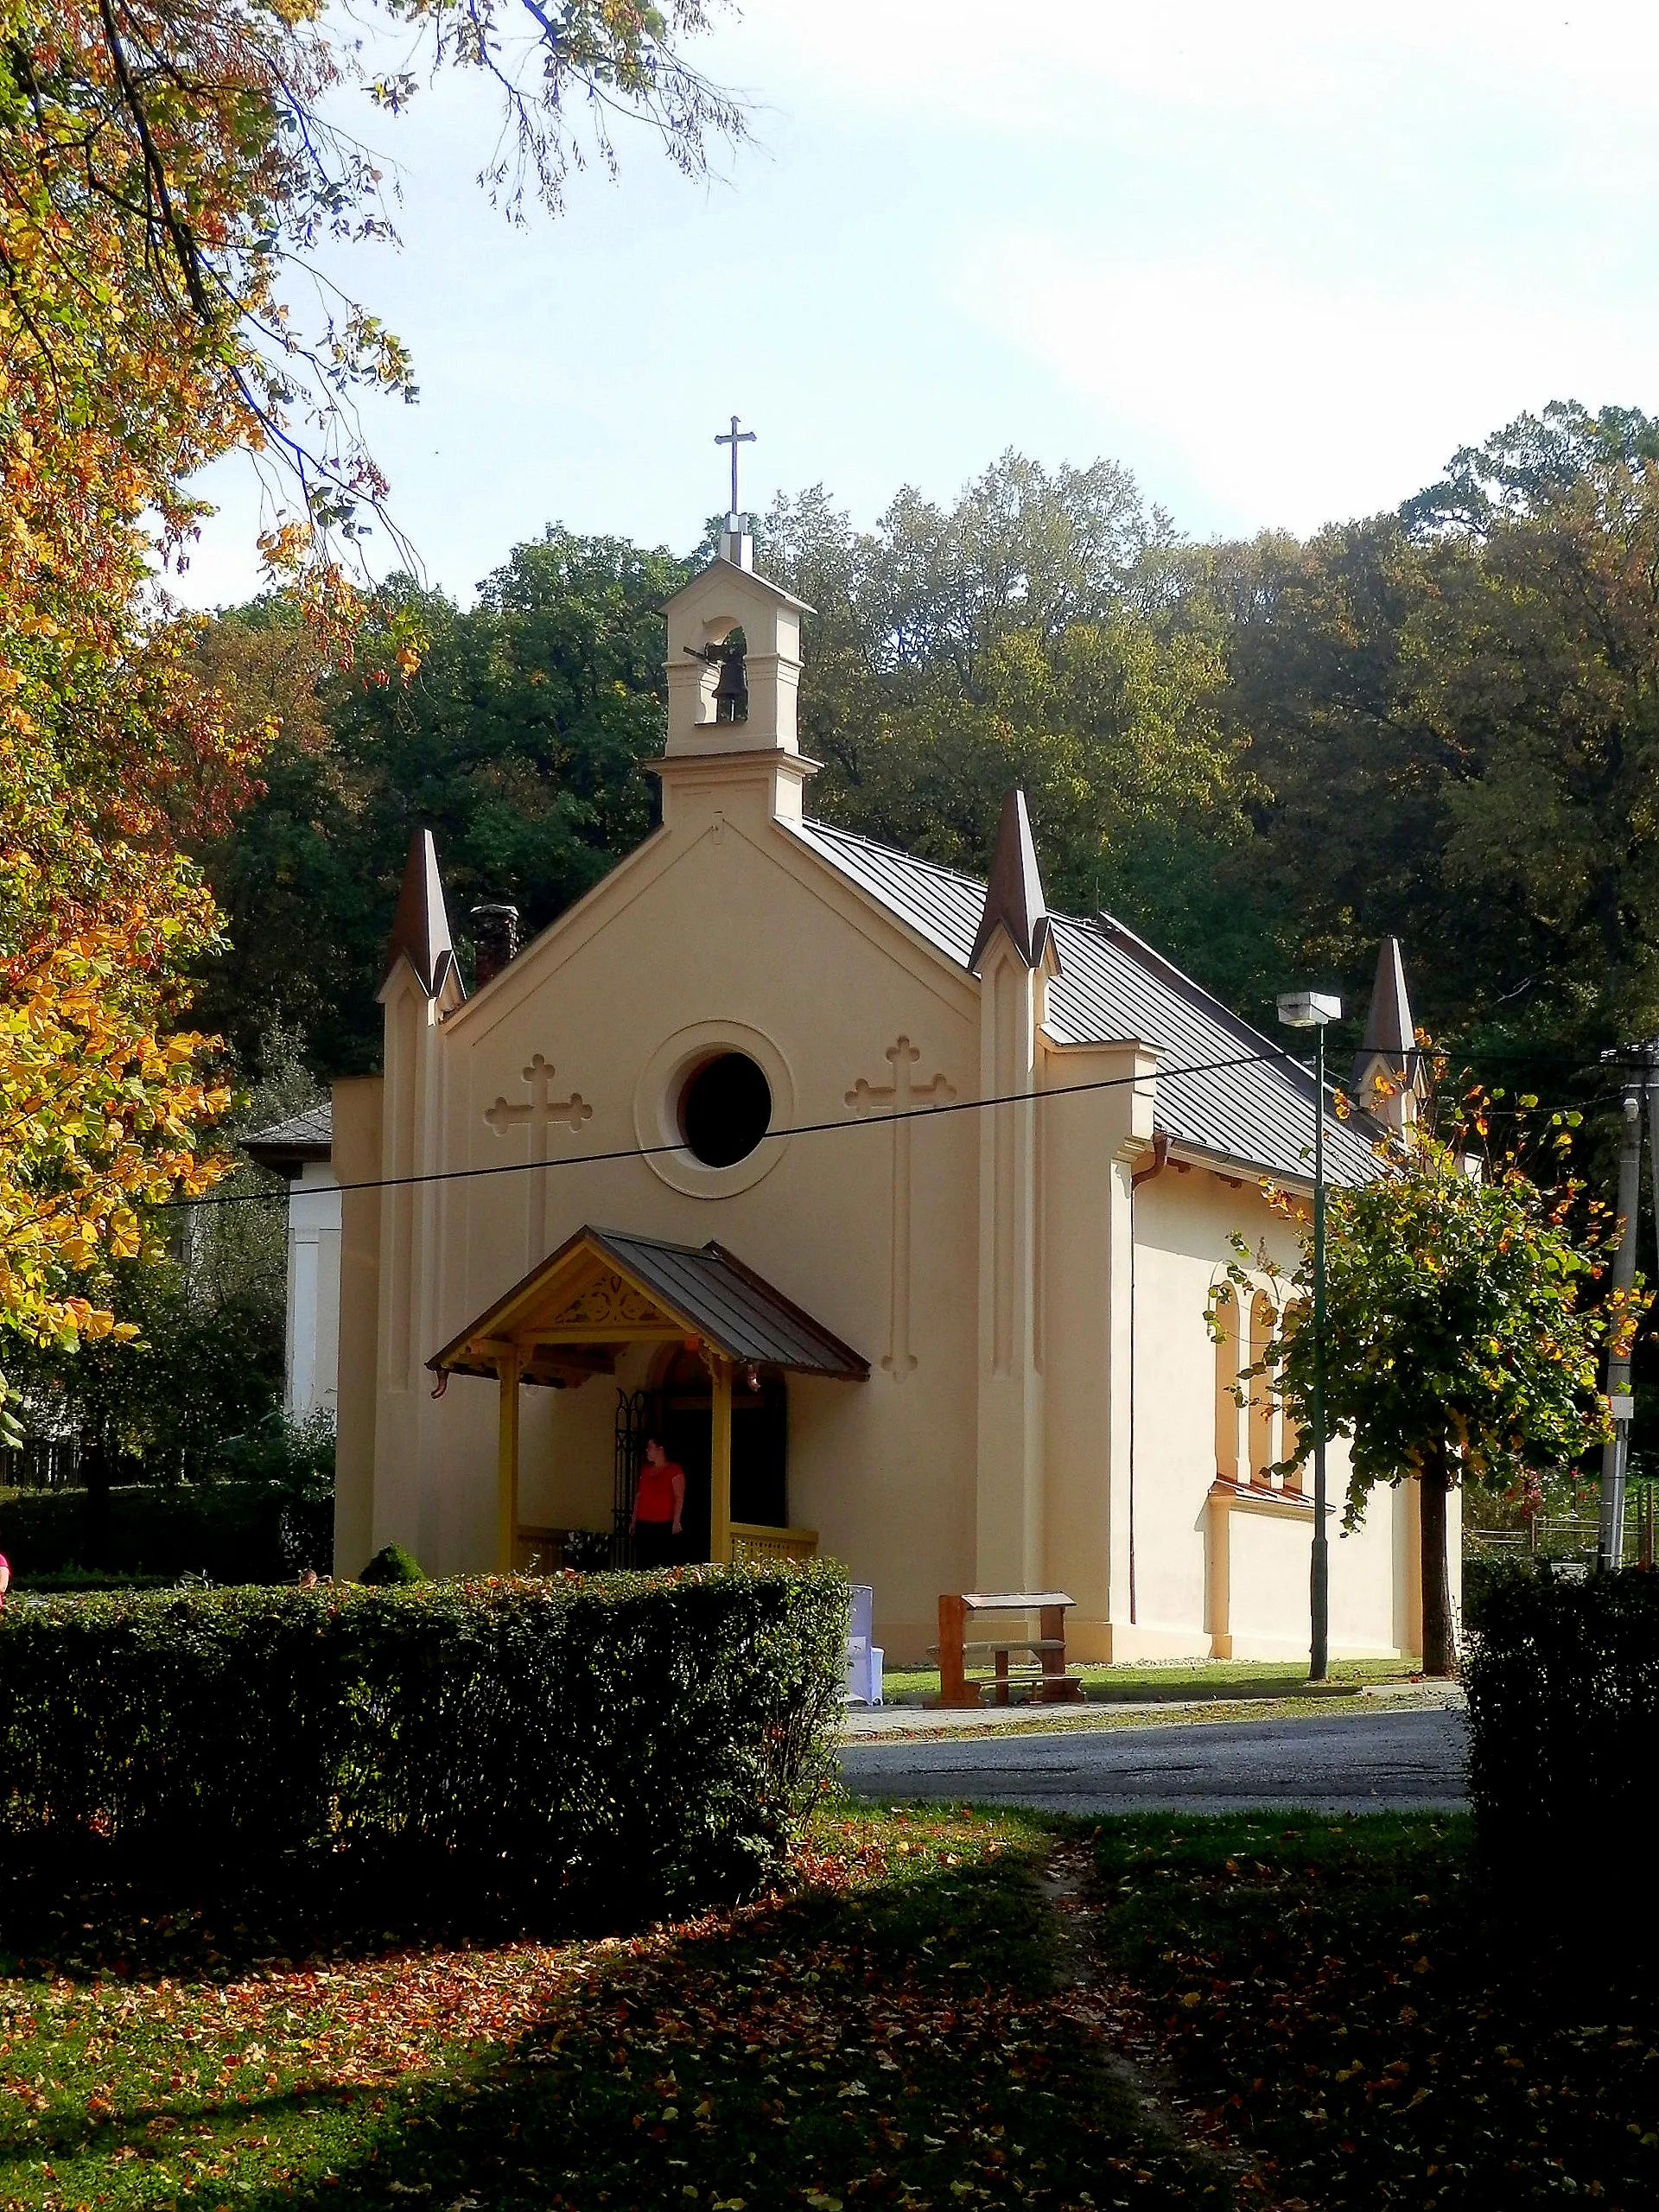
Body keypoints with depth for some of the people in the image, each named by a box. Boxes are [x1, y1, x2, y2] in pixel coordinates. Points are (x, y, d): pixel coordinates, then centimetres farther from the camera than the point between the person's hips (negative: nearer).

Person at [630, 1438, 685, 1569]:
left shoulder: (674, 1470, -2)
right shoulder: (645, 1469, 17)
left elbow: (679, 1497, -8)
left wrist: (676, 1522, -16)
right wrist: (634, 1521, 17)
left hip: (665, 1525, -6)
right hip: (644, 1525, 6)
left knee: (666, 1563, -9)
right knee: (644, 1561, 0)